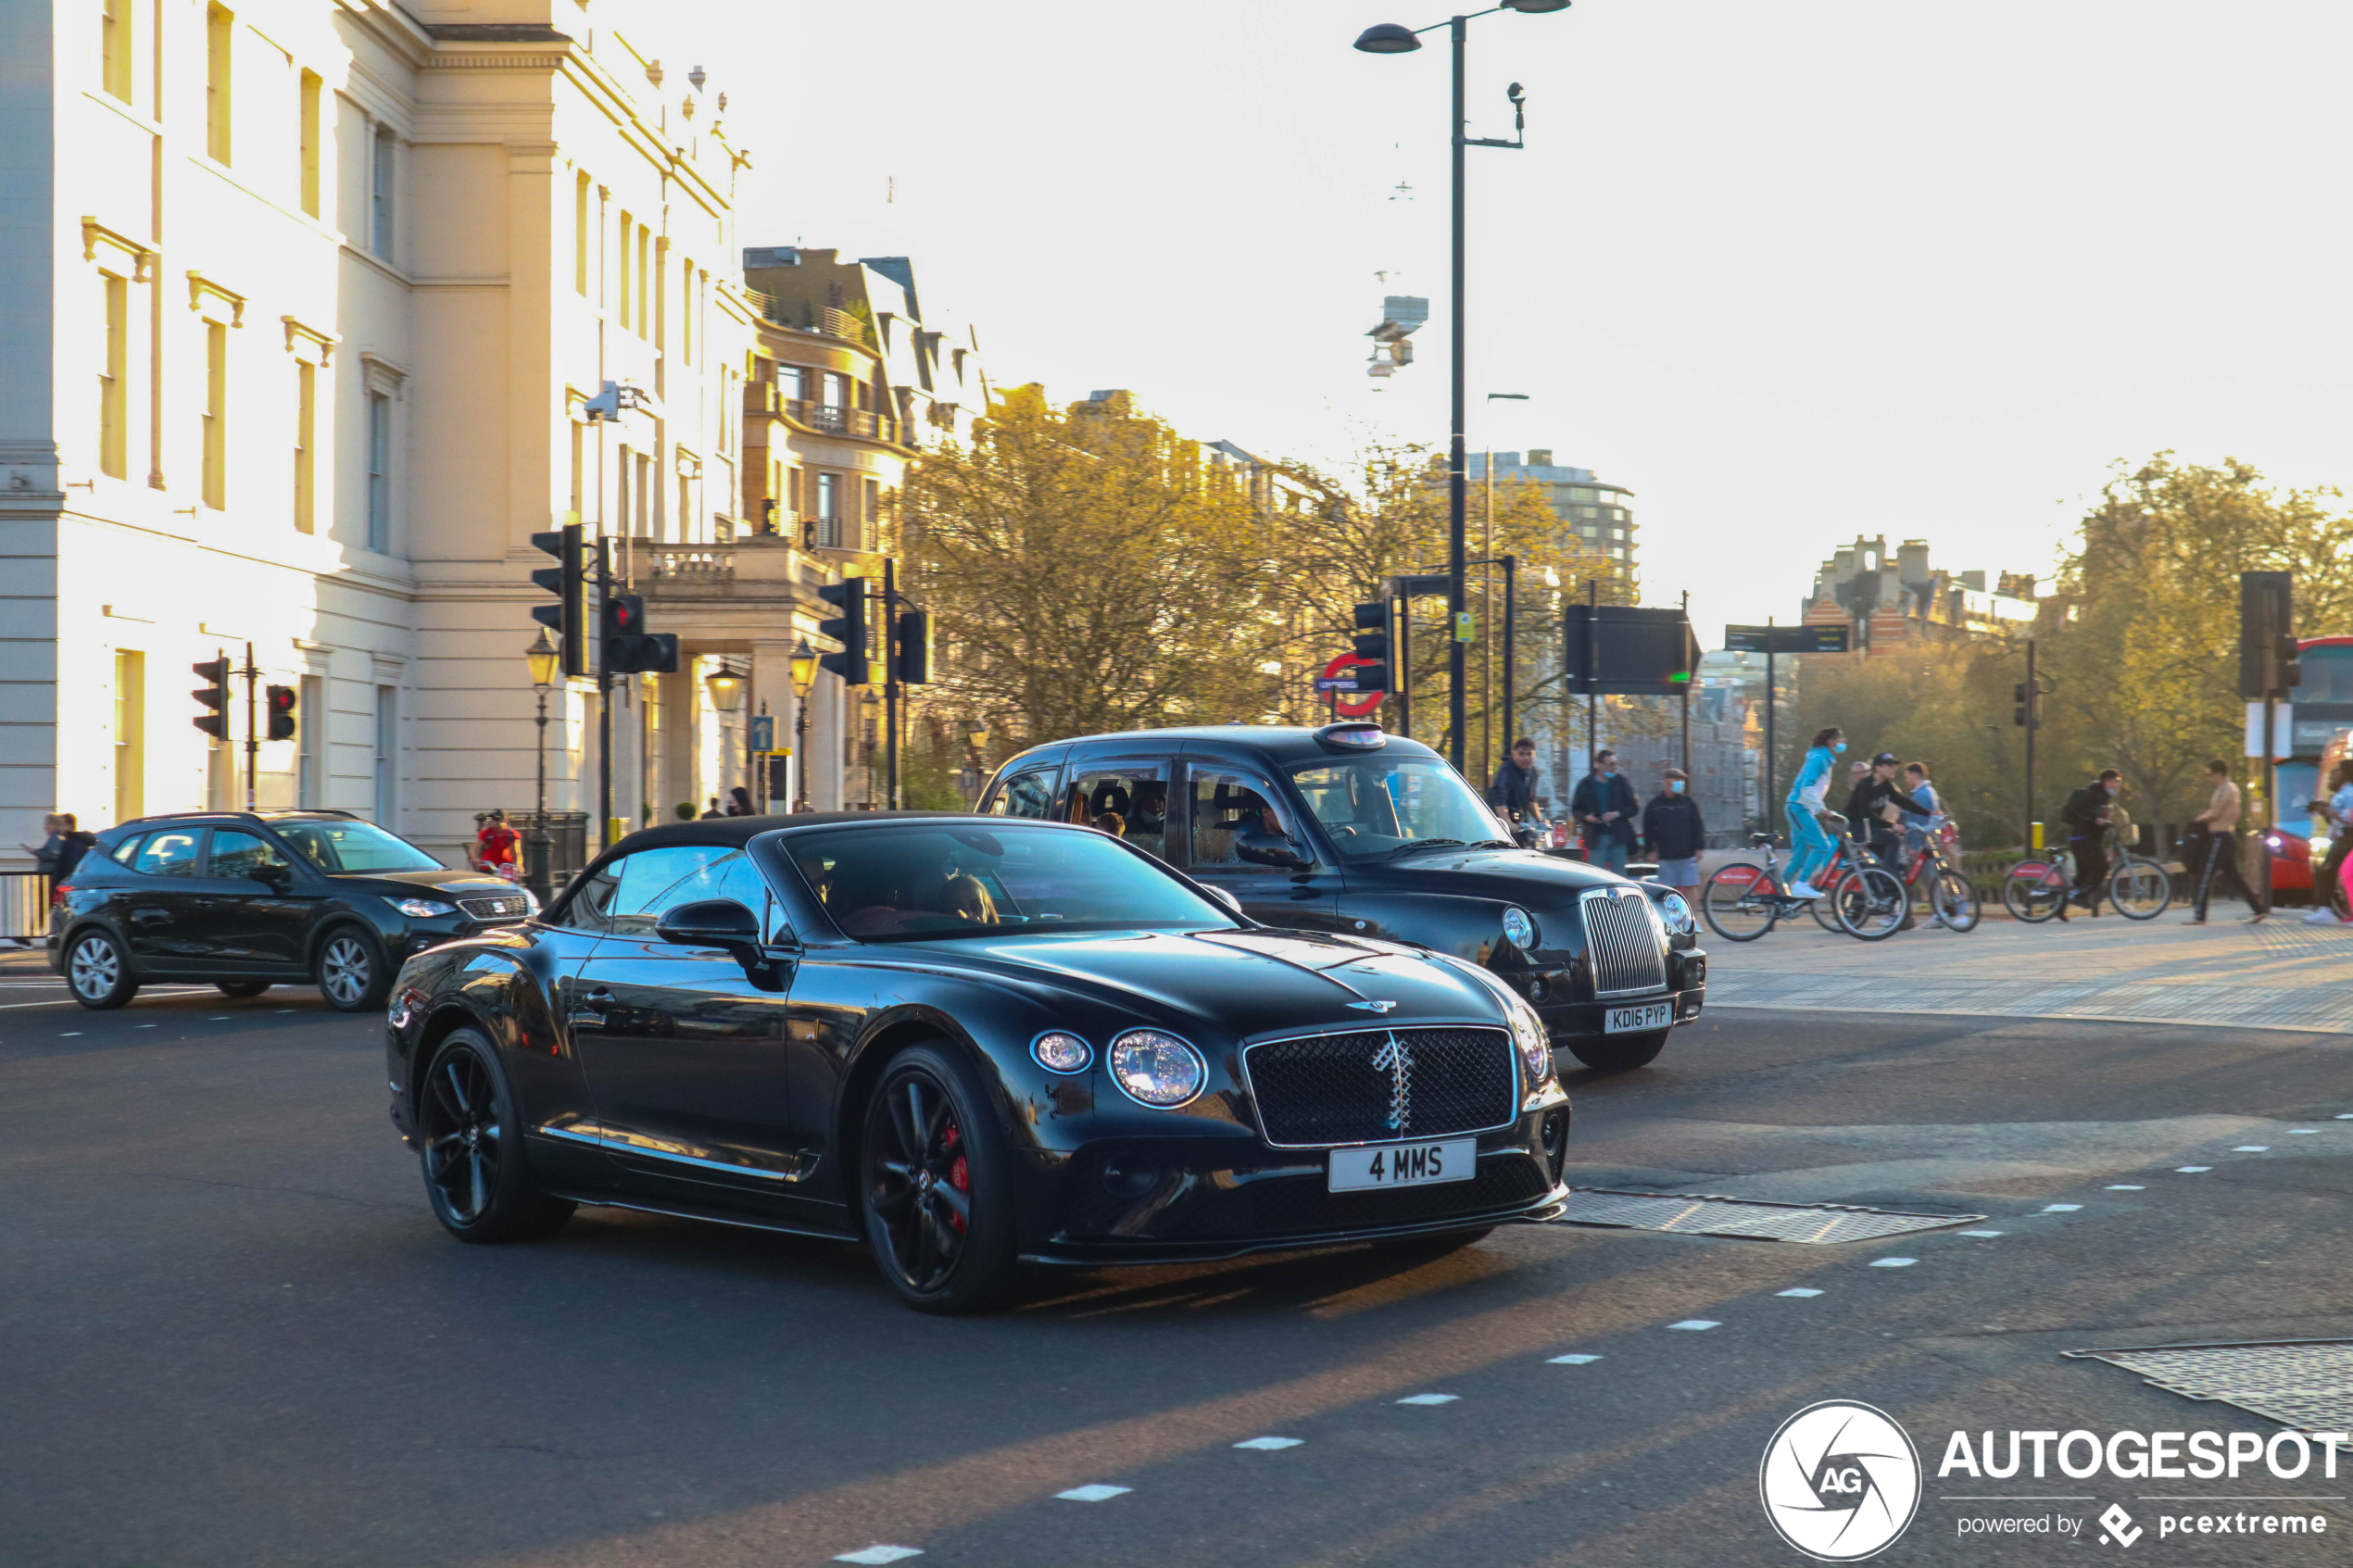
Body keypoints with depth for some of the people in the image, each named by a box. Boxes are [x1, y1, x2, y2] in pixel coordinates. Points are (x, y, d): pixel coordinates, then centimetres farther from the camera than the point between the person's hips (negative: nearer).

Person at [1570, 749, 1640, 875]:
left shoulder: (1620, 781, 3)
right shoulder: (1586, 784, 2)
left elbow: (1634, 807, 5)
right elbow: (1576, 809, 8)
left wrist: (1617, 814, -12)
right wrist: (1586, 817, -13)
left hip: (1618, 837, 1)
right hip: (1596, 837, -1)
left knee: (1619, 877, 4)